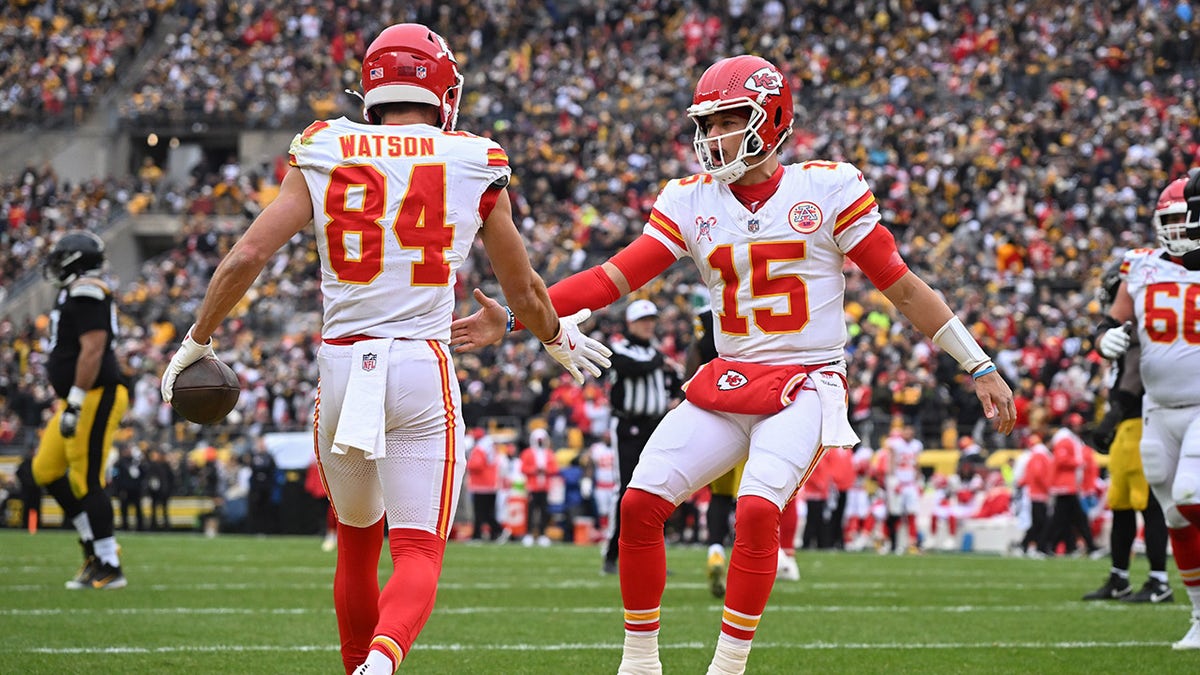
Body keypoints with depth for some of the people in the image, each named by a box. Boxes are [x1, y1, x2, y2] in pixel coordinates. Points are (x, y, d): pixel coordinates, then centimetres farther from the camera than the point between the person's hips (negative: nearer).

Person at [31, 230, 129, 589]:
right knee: (46, 470, 13)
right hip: (84, 399, 11)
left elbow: (93, 351, -22)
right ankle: (94, 546, 18)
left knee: (86, 482, -7)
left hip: (97, 396, -11)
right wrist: (68, 405, 26)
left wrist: (75, 403, -23)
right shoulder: (75, 294, 17)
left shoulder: (87, 294, -15)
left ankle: (109, 567, -2)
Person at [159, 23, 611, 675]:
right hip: (424, 371, -2)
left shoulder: (322, 159, 3)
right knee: (418, 554, -4)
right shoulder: (473, 167, 3)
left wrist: (197, 340, 11)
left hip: (342, 366, 2)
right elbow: (522, 290, 14)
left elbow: (247, 255, -4)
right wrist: (557, 337, 35)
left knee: (357, 544, 21)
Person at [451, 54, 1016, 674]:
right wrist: (511, 320, -8)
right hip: (726, 383, 5)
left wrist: (980, 368, 1)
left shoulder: (827, 189, -4)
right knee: (640, 503, -7)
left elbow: (903, 287, 0)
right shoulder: (691, 202, 6)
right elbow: (613, 278, 2)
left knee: (758, 509, -26)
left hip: (806, 384, -5)